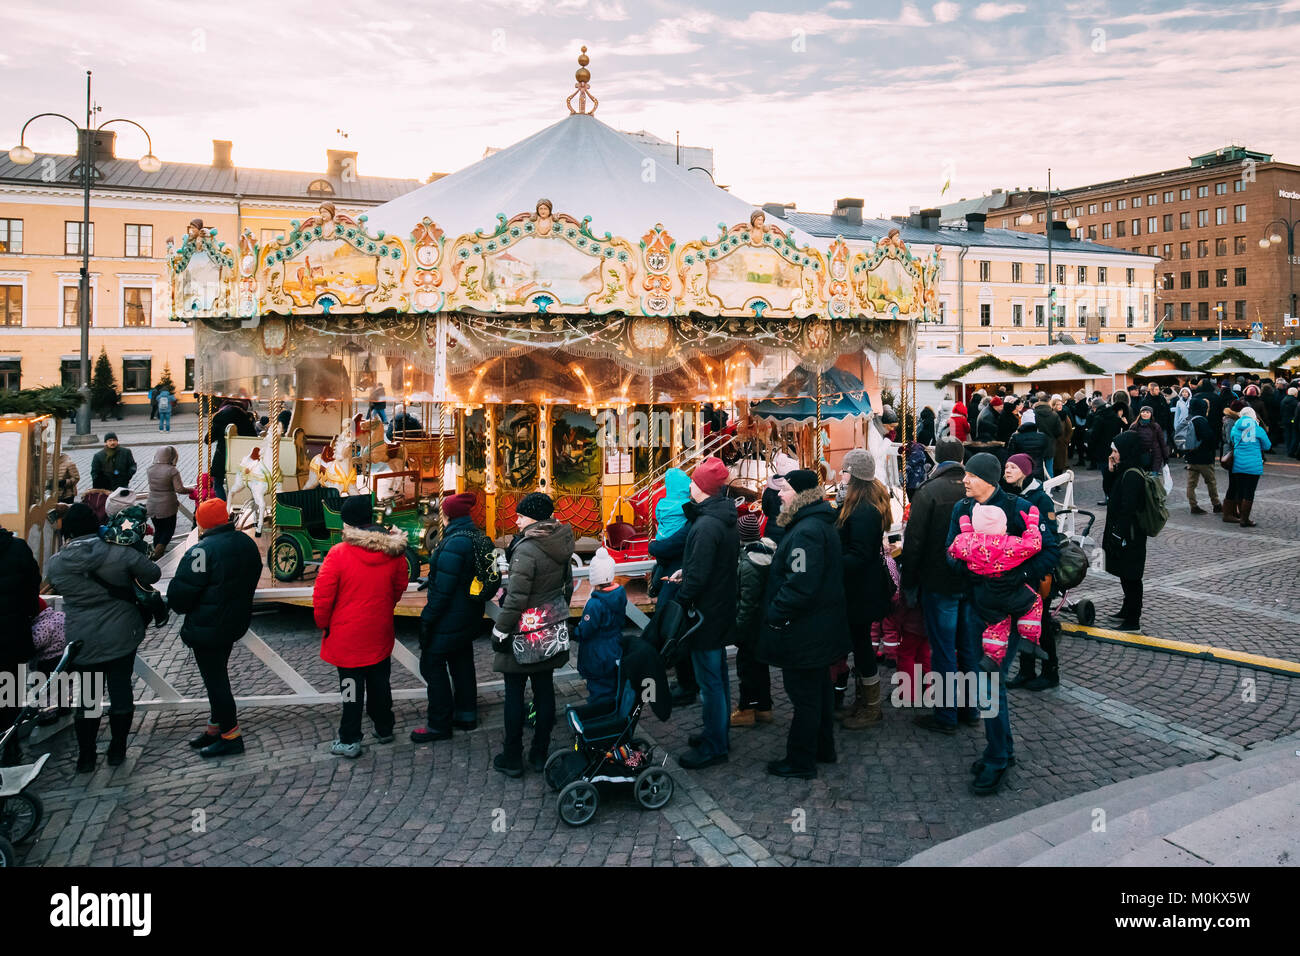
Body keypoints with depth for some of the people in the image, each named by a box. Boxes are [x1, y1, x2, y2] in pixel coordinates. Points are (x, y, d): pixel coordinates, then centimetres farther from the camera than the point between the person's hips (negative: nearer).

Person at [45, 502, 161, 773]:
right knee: (121, 691, 12)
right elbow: (153, 573, -5)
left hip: (82, 642, 1)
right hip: (121, 637, -1)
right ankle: (117, 750, 23)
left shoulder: (55, 564, -9)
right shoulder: (120, 554, -14)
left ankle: (86, 756, 22)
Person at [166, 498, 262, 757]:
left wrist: (178, 606, 3)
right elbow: (253, 578, 15)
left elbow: (180, 592, -19)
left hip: (207, 627, -8)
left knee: (214, 678, 2)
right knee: (217, 675, 20)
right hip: (236, 620, 8)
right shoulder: (247, 543, 3)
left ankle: (231, 734, 9)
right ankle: (216, 726, 31)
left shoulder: (202, 551, -22)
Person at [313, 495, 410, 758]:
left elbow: (322, 597, -15)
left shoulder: (339, 554, -20)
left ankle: (350, 741, 14)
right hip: (380, 634, 4)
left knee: (352, 686, 5)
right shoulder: (393, 551, -6)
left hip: (347, 635, -4)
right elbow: (400, 586, 10)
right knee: (380, 682, 19)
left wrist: (324, 624, 2)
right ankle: (384, 729, 33)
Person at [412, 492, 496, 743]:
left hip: (450, 617, -10)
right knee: (462, 662, 20)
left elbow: (443, 589, -24)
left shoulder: (454, 544, -24)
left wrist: (427, 619, -16)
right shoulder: (480, 538, 6)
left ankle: (440, 724, 8)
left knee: (432, 664, 1)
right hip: (470, 616, 10)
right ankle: (466, 715, 31)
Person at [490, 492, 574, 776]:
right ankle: (540, 754, 21)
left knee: (514, 692, 5)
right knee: (544, 689, 12)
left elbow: (515, 598, -22)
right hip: (553, 631, 7)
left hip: (525, 633, -7)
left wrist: (500, 632, -12)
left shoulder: (526, 550, -22)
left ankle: (512, 758, 14)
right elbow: (568, 585, 14)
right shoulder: (560, 545, 3)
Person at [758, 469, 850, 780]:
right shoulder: (821, 524, 10)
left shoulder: (806, 532, -24)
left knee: (804, 696, 1)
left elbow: (800, 585, -29)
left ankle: (800, 762, 12)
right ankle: (823, 748, 35)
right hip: (822, 627, 11)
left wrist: (775, 615, -20)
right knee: (819, 689, 21)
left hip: (803, 633, -11)